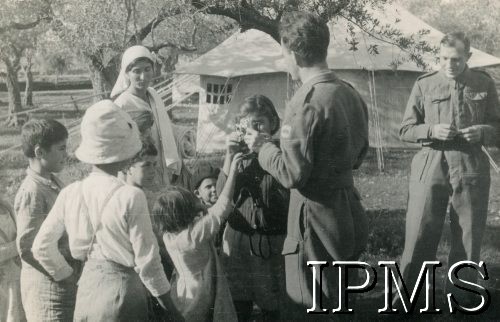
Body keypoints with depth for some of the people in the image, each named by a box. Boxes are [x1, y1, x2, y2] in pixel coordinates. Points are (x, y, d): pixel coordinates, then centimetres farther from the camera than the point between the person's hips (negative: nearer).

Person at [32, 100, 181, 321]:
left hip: (86, 289, 5)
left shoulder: (70, 194, -4)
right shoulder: (130, 197, -18)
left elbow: (41, 247, 3)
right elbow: (146, 259, -13)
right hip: (121, 289, -5)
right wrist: (167, 302, -1)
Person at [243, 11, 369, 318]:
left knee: (307, 309, 4)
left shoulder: (306, 103, -21)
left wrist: (264, 146, -4)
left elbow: (292, 174, -22)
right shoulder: (352, 95, 5)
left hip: (316, 219, -8)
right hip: (349, 214, 8)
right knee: (337, 305, 21)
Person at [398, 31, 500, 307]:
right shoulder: (424, 84, 2)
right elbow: (405, 130, 5)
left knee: (468, 239, 7)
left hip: (470, 168, 1)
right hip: (430, 166, -1)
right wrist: (432, 130, -13)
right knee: (419, 235, 0)